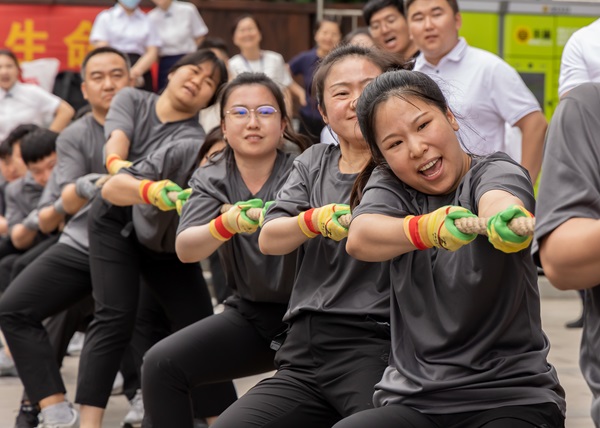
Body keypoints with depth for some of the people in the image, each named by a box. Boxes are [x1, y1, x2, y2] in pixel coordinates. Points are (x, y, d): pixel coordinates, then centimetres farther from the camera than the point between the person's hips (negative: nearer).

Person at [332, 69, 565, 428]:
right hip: (411, 399, 3)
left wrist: (506, 221, -55)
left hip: (511, 397, -3)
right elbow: (359, 240, -18)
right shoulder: (389, 184, 5)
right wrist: (426, 229, -40)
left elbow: (495, 200, -29)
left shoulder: (496, 171, -3)